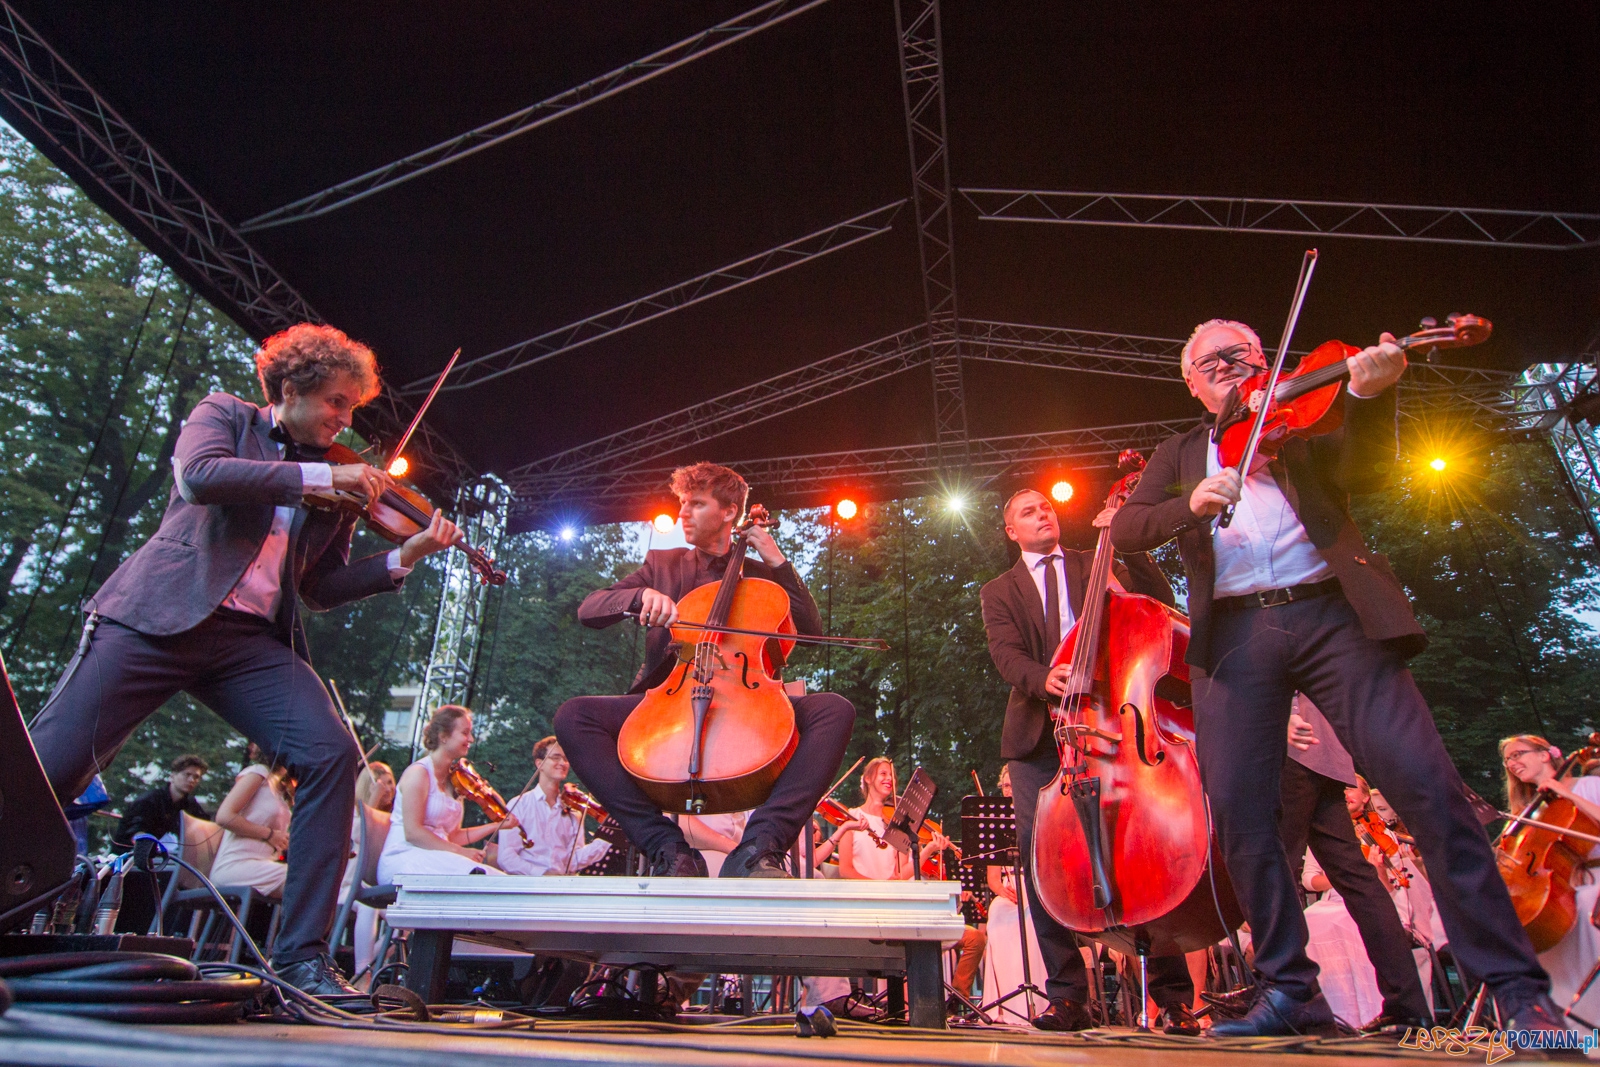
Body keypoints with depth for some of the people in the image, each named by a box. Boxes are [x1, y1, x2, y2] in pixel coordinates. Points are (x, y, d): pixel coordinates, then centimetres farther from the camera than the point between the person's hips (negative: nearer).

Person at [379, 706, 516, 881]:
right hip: (404, 860, -7)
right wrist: (459, 851, -20)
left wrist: (496, 826, 9)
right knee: (475, 874, -35)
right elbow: (412, 832, -17)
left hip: (436, 859, 7)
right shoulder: (419, 773, -8)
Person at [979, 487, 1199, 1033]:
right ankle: (1068, 995, 3)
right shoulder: (999, 592, 17)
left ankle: (1173, 994, 3)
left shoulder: (1096, 566, 18)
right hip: (1039, 733, 1)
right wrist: (1043, 678, -22)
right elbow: (1005, 652, -1)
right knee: (1039, 848, -8)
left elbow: (1160, 600, 3)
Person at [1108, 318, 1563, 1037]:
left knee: (1427, 784, -10)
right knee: (1239, 813, -6)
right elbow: (1126, 529, 7)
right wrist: (1190, 502, -12)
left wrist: (1368, 394, -17)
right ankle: (1290, 990, 8)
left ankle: (1518, 988, 4)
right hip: (1235, 634, 1)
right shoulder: (1180, 453, 22)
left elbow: (1365, 472, 0)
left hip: (1331, 612, -1)